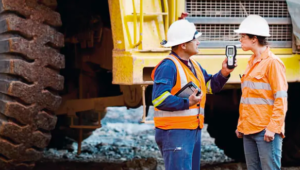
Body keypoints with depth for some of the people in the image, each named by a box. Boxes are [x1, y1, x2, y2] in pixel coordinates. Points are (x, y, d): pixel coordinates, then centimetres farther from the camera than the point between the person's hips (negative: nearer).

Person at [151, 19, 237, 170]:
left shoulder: (194, 65, 17)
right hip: (175, 133, -10)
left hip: (193, 131, 10)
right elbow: (159, 99, -23)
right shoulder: (168, 66, -15)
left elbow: (211, 86, 17)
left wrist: (223, 73, 1)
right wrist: (186, 102, -28)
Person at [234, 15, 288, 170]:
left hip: (266, 132, -8)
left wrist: (273, 128, -17)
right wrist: (241, 125, 17)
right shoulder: (252, 63, 16)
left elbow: (281, 99, -12)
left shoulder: (272, 63, -8)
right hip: (249, 129, 8)